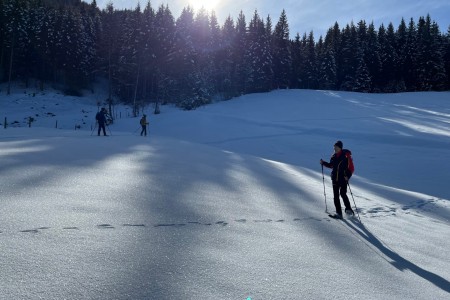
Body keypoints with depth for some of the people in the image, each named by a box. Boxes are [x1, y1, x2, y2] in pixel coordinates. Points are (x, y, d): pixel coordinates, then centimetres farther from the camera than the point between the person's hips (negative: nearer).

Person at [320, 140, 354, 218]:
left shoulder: (346, 156, -10)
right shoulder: (334, 156, 7)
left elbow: (350, 168, -11)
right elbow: (331, 165, 22)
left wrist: (348, 176, -25)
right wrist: (323, 163, 10)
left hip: (343, 179, -6)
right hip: (335, 179, 6)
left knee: (343, 194, -13)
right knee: (336, 196, 4)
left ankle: (348, 209, 7)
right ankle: (339, 213, 9)